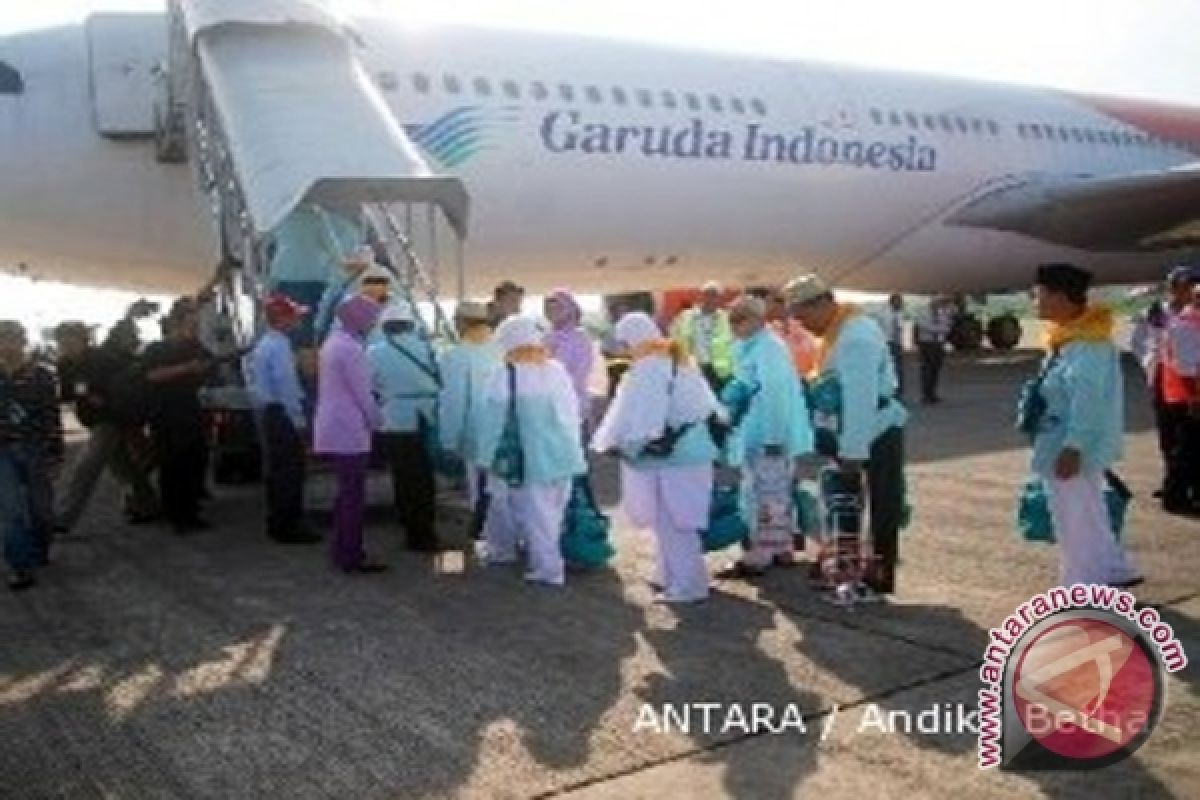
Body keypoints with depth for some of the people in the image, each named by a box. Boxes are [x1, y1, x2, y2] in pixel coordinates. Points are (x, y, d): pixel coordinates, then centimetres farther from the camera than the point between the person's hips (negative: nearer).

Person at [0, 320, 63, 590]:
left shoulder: (41, 375, -4)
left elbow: (53, 418, -4)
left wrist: (54, 456, -7)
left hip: (36, 450, -1)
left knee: (41, 508, 9)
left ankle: (39, 554, 31)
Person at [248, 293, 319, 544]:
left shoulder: (264, 344, 14)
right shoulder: (279, 346, -17)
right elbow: (286, 386, -23)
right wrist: (299, 420, -17)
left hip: (270, 413, 10)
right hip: (283, 414, -10)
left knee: (277, 468, 14)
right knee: (290, 470, -4)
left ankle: (277, 524, 22)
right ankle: (289, 526, 1)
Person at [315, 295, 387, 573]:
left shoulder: (333, 342, 14)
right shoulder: (351, 348, -17)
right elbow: (362, 393, -16)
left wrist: (371, 419, 17)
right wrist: (378, 423, -2)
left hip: (334, 428, 10)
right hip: (349, 431, -10)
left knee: (346, 492, 16)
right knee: (354, 495, -4)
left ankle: (340, 550, 23)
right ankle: (352, 556, 1)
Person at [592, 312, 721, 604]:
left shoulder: (647, 370, -15)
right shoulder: (681, 362, 12)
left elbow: (631, 416, -16)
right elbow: (708, 405, 15)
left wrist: (609, 442, -1)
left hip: (669, 457, -9)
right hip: (694, 452, 9)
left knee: (671, 524, 1)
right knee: (675, 521, 19)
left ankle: (686, 587, 7)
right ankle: (671, 576, 30)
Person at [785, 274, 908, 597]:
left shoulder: (856, 336, -24)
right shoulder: (838, 329, 7)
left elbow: (861, 399, -27)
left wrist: (852, 452, -24)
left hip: (877, 434, -10)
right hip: (851, 434, 10)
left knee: (883, 507, 3)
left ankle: (880, 578, 12)